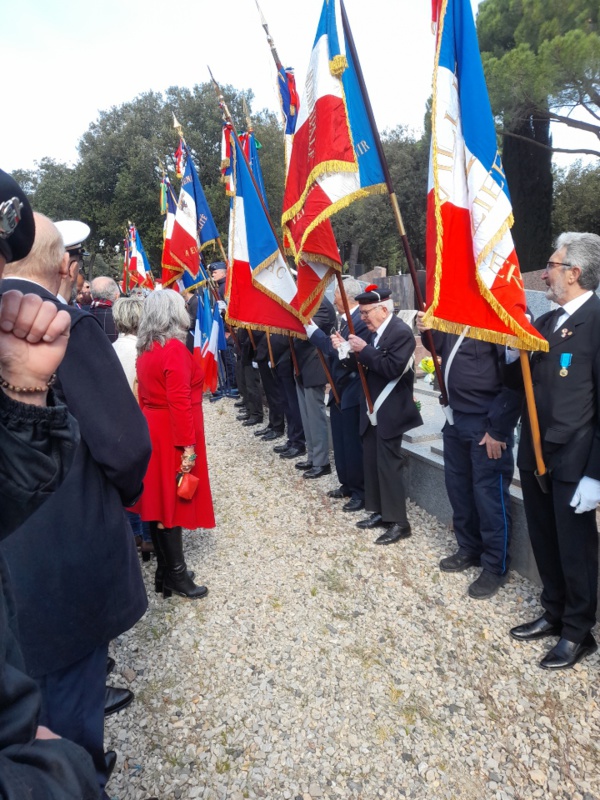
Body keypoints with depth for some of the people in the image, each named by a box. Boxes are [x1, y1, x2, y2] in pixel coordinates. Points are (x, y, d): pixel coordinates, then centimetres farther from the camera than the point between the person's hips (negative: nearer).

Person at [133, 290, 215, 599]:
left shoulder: (145, 349, 8)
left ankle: (165, 570, 25)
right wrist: (187, 446, -22)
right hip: (172, 435, -9)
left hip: (152, 431, 9)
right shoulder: (174, 348, -18)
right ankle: (176, 575, 12)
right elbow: (179, 401, -23)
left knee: (159, 500, 13)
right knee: (173, 502, 0)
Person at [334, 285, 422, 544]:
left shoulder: (401, 332, -15)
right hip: (372, 409, 9)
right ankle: (379, 512, 26)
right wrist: (348, 349, -1)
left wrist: (364, 350, -21)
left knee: (388, 464, -5)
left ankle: (398, 522, 6)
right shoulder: (375, 333, 11)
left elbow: (392, 368, -24)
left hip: (389, 412, -9)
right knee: (371, 461, 13)